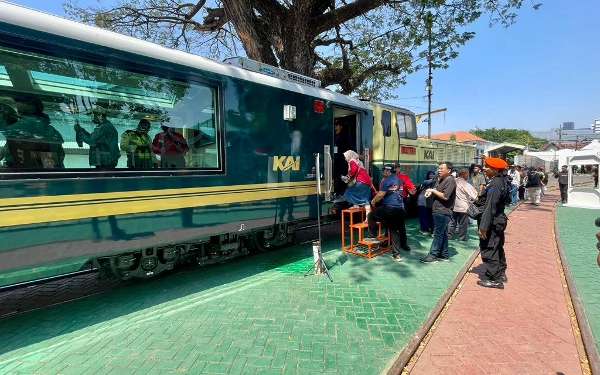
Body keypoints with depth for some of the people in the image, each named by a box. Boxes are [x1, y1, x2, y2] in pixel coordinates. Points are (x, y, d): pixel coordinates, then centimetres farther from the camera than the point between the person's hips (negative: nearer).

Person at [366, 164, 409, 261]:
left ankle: (373, 236, 8)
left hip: (390, 208, -8)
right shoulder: (398, 180, 19)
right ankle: (397, 254, 13)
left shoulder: (387, 180, -8)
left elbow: (380, 195, -14)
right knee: (395, 231, 11)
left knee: (371, 216, 6)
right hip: (400, 209, 8)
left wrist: (373, 201, 3)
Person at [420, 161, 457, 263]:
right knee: (443, 234, 14)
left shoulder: (450, 180, -14)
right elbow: (437, 191, 23)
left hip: (443, 212, -9)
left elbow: (445, 196, -22)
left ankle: (432, 255, 0)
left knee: (438, 234, -4)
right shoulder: (440, 180, 15)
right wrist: (430, 191, 1)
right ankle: (443, 255, 22)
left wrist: (433, 190, -12)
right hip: (439, 211, 9)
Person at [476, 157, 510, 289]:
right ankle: (501, 274, 35)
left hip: (492, 224, -10)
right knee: (497, 249, 21)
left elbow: (490, 208, -25)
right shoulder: (500, 181, 9)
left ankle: (495, 279, 9)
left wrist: (483, 227, -23)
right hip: (498, 221, 10)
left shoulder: (494, 185, -23)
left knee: (488, 251, -1)